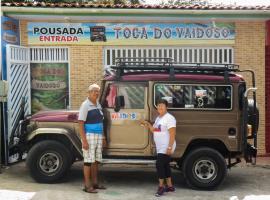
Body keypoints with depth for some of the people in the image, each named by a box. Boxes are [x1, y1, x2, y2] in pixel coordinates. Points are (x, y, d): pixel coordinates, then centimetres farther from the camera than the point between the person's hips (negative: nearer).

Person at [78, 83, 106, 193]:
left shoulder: (98, 105, 12)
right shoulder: (85, 105, -10)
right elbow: (81, 124, -15)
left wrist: (103, 137, 16)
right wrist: (84, 140, -21)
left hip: (98, 136, 7)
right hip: (89, 135, -7)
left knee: (96, 160, 13)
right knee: (88, 160, -3)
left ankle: (95, 183, 23)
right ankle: (87, 185, 3)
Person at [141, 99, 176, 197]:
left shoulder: (169, 118, -15)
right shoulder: (158, 118, 14)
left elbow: (172, 134, -20)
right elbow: (154, 130, 18)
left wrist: (170, 147, -25)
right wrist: (148, 124, 3)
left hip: (166, 148, -9)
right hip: (160, 148, 9)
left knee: (159, 165, -12)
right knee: (165, 165, 14)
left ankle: (161, 186, -1)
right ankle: (170, 186, 24)